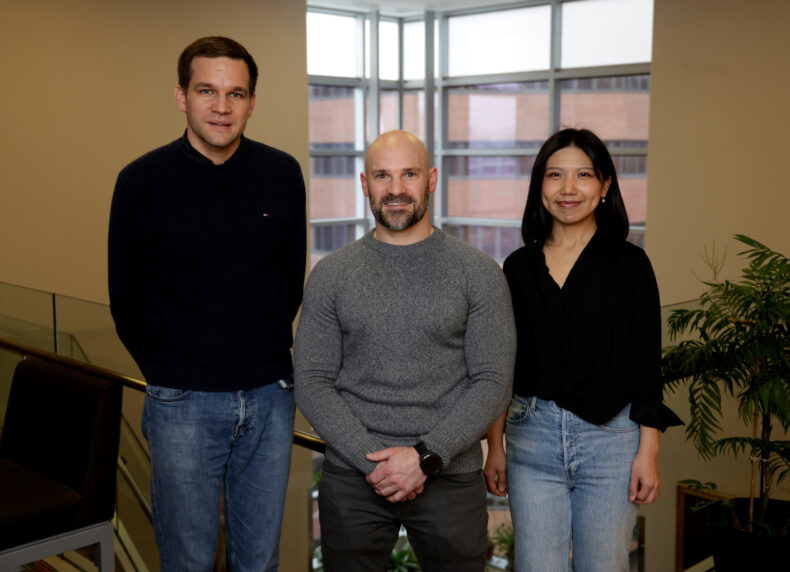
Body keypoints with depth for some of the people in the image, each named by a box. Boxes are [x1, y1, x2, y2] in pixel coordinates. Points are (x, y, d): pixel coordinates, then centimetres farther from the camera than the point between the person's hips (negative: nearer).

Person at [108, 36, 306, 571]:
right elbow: (126, 297, 1)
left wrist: (265, 358, 8)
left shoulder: (283, 174, -1)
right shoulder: (143, 180, -7)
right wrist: (169, 372, 4)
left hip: (270, 395, 2)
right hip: (184, 404, -2)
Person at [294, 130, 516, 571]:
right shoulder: (331, 274, 2)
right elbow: (312, 384, -1)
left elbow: (494, 384, -5)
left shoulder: (479, 273, -2)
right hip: (353, 479, 1)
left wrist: (425, 457, -14)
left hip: (451, 478, -1)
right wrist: (372, 460, -11)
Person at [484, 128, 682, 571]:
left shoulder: (629, 263, -1)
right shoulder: (519, 266, 6)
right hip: (532, 436, 2)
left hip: (610, 437, -2)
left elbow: (647, 362, -2)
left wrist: (648, 452, -6)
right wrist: (495, 447, 8)